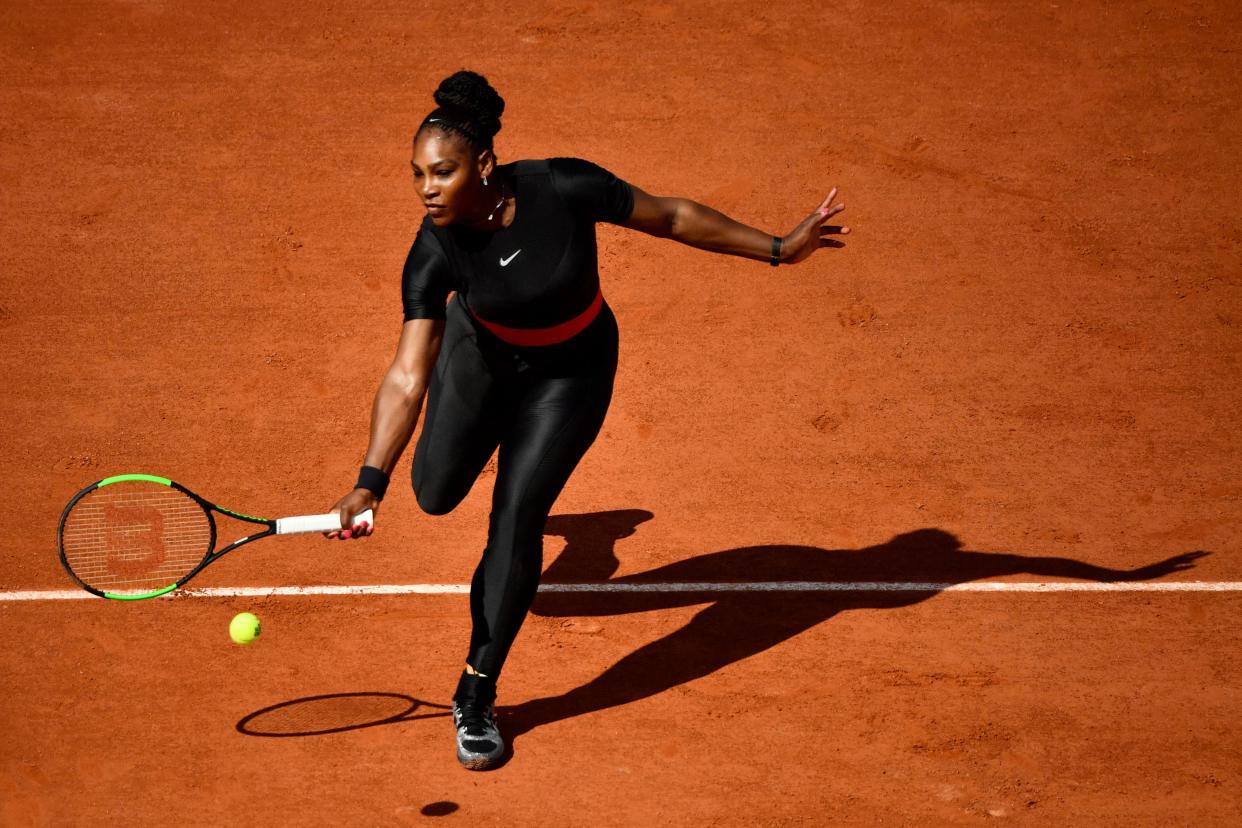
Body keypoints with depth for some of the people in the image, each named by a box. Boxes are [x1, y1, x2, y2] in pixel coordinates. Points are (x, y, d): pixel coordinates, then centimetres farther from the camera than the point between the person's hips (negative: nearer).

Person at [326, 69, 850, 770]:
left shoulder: (564, 188, -34)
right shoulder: (434, 255, -30)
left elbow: (670, 216, -18)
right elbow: (407, 377, -33)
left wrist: (779, 249, -12)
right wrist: (371, 482, -44)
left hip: (570, 372, -2)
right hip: (481, 352, 2)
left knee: (516, 517, -10)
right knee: (436, 494, 10)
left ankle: (477, 697, 4)